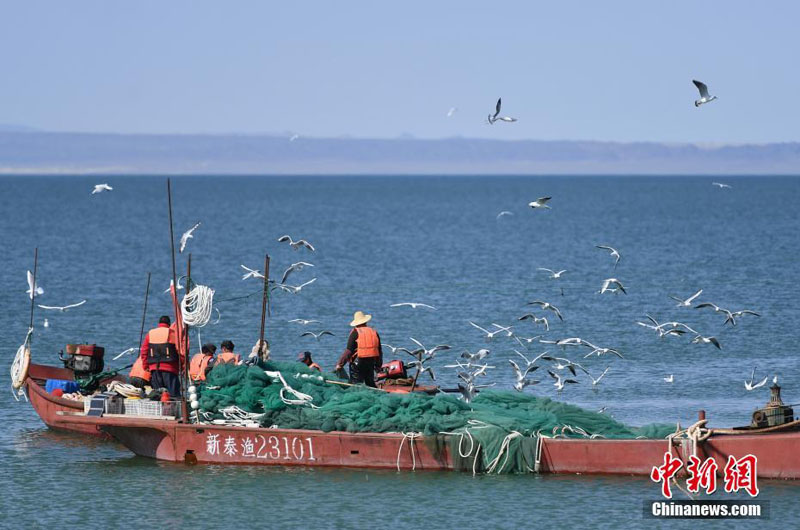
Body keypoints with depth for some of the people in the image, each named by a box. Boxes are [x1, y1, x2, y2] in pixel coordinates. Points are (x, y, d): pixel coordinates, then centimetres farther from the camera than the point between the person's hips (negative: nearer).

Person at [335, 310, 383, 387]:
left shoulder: (355, 333, -7)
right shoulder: (374, 332, 9)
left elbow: (348, 351, -13)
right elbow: (379, 351, 14)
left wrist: (340, 364, -7)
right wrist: (378, 365, 25)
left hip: (358, 362, -5)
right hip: (371, 362, 5)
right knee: (371, 384, 18)